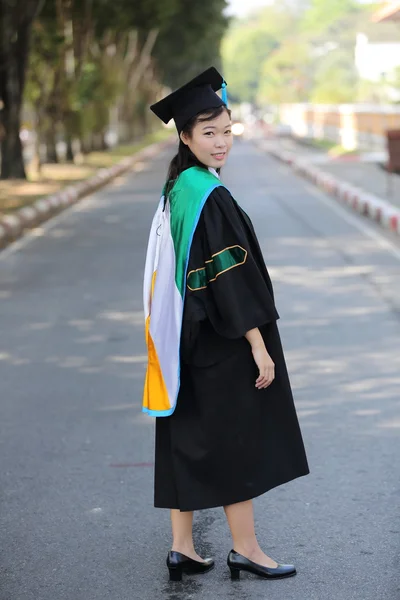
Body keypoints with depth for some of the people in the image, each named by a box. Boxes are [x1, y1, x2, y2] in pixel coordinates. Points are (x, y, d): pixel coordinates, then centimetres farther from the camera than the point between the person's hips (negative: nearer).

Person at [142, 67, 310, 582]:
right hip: (223, 343, -9)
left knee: (187, 442, 10)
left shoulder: (175, 190, 9)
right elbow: (230, 275, -21)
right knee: (237, 441, 1)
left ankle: (182, 548, 15)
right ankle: (245, 549, 11)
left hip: (187, 337, 9)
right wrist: (258, 344, -18)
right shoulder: (210, 196, -19)